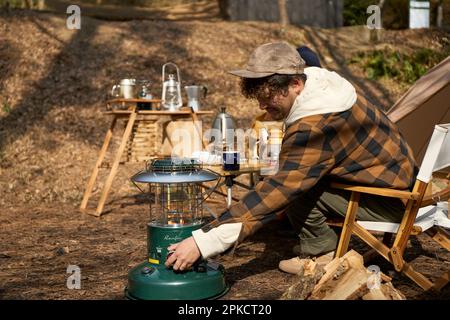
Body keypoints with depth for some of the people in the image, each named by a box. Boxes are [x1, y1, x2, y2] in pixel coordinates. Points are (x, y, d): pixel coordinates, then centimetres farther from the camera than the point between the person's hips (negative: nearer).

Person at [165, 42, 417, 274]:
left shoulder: (315, 129, -32)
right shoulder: (321, 82, -4)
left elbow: (276, 194, -34)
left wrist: (203, 241, -35)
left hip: (391, 200, -9)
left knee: (296, 186, -20)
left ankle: (322, 253, 0)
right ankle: (319, 244, 13)